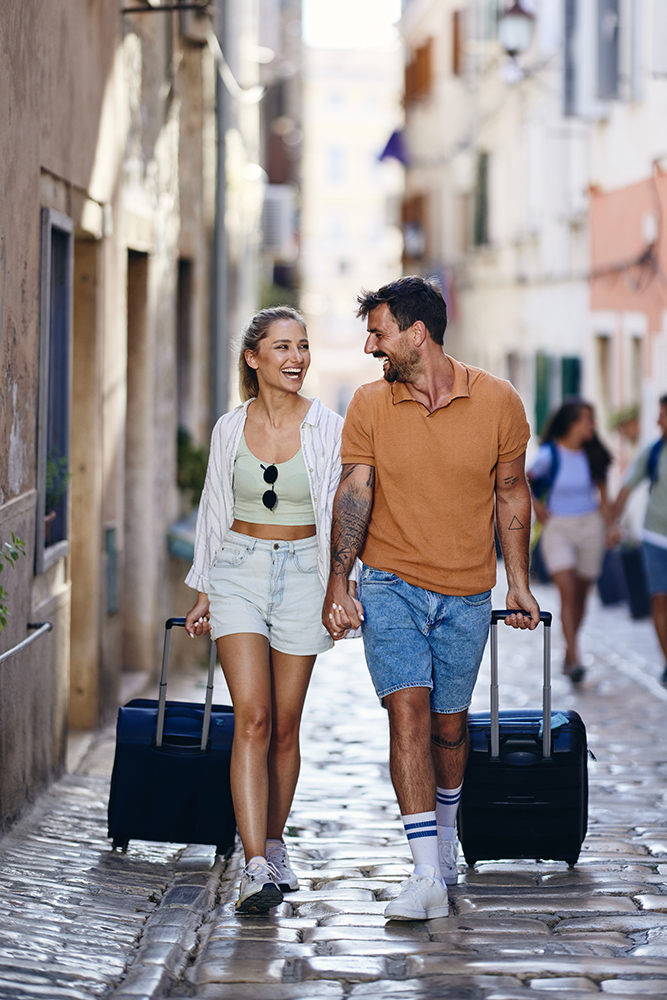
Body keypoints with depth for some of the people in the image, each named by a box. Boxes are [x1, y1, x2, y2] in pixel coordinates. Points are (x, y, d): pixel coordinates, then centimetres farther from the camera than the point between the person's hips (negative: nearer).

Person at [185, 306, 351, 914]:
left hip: (301, 575, 0)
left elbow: (339, 515, 2)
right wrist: (204, 592, 13)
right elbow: (215, 511, 13)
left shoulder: (327, 429, -1)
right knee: (252, 720, -12)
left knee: (285, 726, 5)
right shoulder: (230, 429, 4)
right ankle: (256, 867, -18)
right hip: (239, 573, 0)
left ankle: (274, 847, 24)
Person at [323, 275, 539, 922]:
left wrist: (518, 582, 6)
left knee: (449, 724, 11)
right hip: (391, 584, 0)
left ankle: (445, 827, 40)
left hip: (466, 595, 1)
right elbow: (354, 494, -4)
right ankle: (427, 876, -17)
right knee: (408, 711, -15)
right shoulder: (370, 404, -3)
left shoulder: (497, 401, -5)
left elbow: (512, 492, 6)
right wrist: (338, 583, -12)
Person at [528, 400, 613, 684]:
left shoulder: (593, 454, 1)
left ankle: (569, 653, 25)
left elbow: (603, 493, 10)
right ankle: (574, 659, -18)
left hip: (590, 527, 4)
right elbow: (524, 482, 4)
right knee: (568, 593, -15)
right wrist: (537, 508, 3)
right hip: (558, 529, -3)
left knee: (581, 594, 9)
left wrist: (609, 525, 5)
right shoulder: (549, 454, -10)